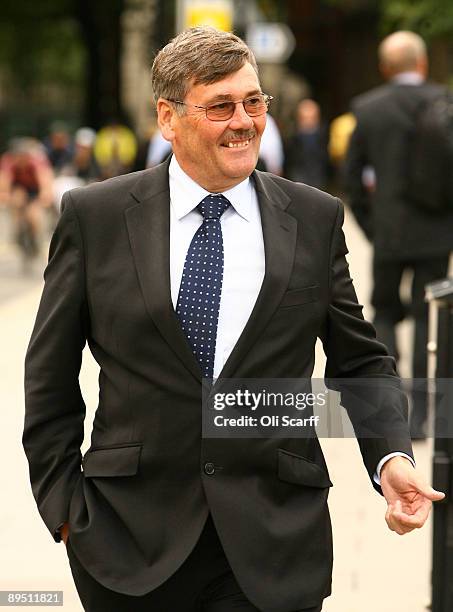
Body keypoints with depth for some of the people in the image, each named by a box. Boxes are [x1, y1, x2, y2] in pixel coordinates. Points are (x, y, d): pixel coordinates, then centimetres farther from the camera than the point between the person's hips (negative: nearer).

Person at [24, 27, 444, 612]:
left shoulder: (316, 219, 4)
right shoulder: (95, 215, 1)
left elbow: (359, 361, 10)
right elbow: (50, 379, 5)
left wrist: (392, 458, -7)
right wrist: (64, 507, 1)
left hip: (274, 547, 1)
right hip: (131, 539, 0)